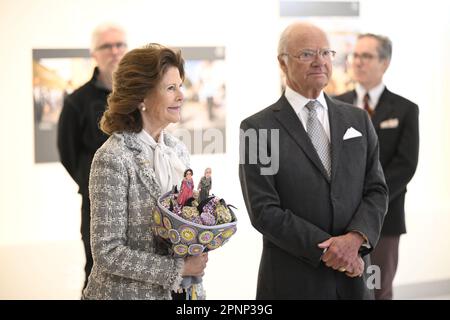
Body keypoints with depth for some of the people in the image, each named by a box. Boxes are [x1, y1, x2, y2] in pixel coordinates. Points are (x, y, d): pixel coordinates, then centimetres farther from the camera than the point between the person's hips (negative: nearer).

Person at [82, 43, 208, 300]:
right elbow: (107, 252, -18)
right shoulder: (113, 159, -17)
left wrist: (194, 262, -4)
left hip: (180, 289, 6)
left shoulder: (178, 150, 2)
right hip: (129, 291, -6)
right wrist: (178, 268, -16)